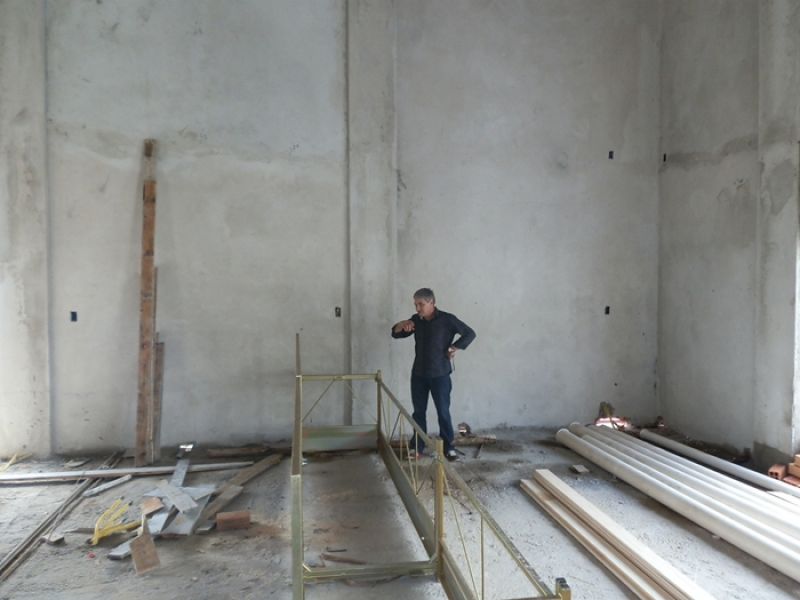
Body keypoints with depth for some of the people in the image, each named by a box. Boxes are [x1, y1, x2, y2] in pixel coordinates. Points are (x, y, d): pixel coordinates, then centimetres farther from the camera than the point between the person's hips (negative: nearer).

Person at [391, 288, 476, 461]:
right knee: (419, 411, 9)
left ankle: (448, 446, 18)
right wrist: (402, 324, -11)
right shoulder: (416, 320, 3)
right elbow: (395, 334, 10)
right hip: (418, 374, 4)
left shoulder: (447, 319, -10)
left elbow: (470, 333, -4)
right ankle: (418, 447, 20)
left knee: (443, 411, 4)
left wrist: (454, 348, -11)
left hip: (440, 374, -4)